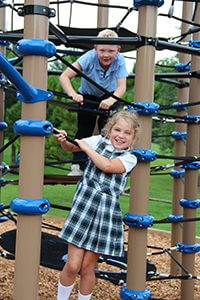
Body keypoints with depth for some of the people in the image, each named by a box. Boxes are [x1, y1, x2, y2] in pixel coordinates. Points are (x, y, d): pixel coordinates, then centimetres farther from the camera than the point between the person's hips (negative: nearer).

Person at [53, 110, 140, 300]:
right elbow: (71, 148, 17)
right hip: (84, 205, 1)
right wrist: (63, 141, -5)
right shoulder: (99, 141, 6)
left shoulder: (129, 158, -1)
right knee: (73, 265, -4)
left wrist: (86, 147, -8)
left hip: (107, 212, 0)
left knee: (87, 267, 6)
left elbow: (107, 166, -19)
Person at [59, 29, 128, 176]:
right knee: (84, 130, -8)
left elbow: (121, 86, -34)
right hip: (88, 96, -1)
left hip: (109, 96, 1)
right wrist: (73, 94, -54)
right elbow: (64, 76, -37)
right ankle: (78, 165, 2)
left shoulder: (119, 60, -26)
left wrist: (111, 100, -55)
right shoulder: (90, 57, -31)